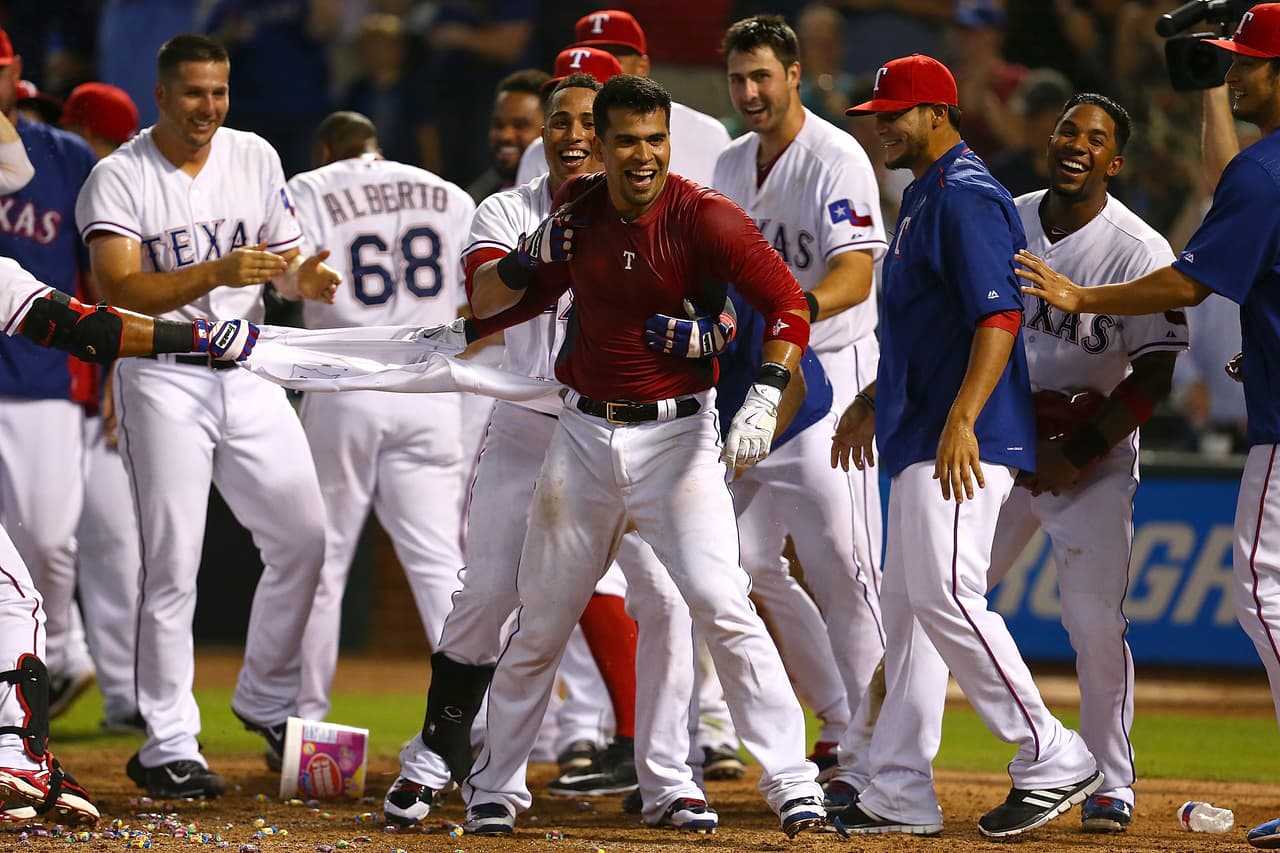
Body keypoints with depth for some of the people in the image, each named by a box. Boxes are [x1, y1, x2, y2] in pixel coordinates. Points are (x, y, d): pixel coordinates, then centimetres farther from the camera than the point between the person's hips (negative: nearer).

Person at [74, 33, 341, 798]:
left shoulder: (254, 158, 6)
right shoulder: (119, 178, -10)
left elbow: (286, 252, 12)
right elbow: (121, 291, -20)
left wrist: (301, 277, -12)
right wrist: (217, 273, -32)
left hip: (249, 370, 5)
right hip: (164, 376, -5)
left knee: (303, 538, 3)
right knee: (173, 566, -5)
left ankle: (267, 702, 22)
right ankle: (168, 749, -1)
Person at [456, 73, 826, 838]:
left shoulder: (703, 218, -13)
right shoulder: (577, 210, 1)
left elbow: (788, 306, -22)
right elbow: (495, 306, 11)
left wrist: (765, 398, -36)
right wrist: (529, 264, -11)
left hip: (677, 436, -4)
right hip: (584, 437, 4)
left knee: (723, 606, -18)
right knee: (540, 624, 12)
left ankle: (794, 785, -14)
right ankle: (495, 789, 27)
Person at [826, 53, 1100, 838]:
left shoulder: (966, 197, -13)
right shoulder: (925, 198, 19)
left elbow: (999, 316, -23)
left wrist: (961, 421, -30)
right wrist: (873, 402, 32)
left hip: (965, 440, -11)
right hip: (920, 437, 11)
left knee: (945, 596, -16)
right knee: (908, 605, 9)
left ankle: (1052, 759, -10)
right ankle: (894, 791, 11)